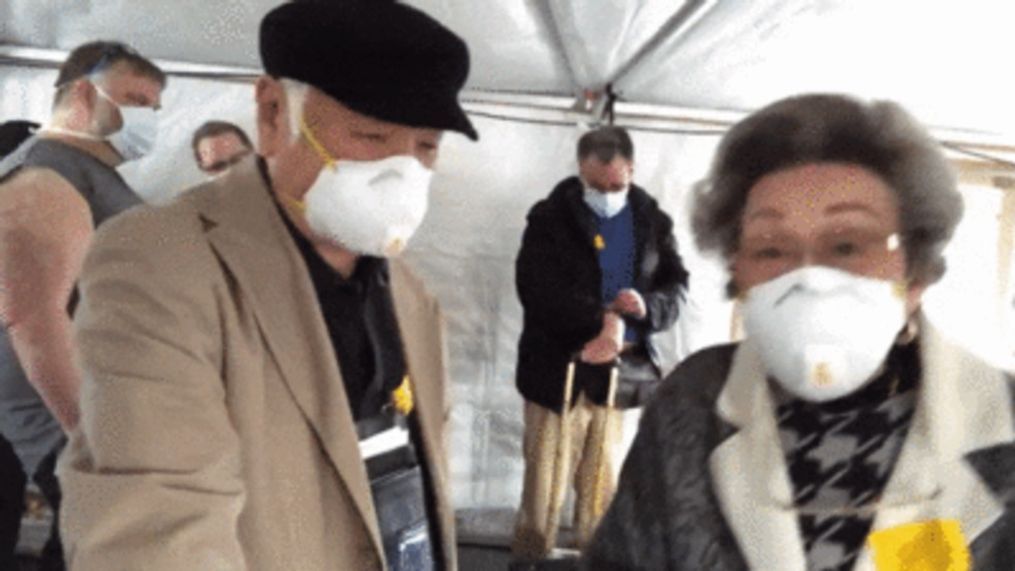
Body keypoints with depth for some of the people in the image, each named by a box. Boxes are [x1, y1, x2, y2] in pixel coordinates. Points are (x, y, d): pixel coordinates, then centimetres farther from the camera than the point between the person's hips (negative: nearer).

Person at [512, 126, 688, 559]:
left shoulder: (653, 221, 9)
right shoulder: (550, 217, -3)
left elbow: (677, 285, 10)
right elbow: (537, 288, -14)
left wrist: (648, 307, -13)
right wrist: (601, 319, -22)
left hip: (622, 374, 3)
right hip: (558, 371, -3)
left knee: (604, 487, 12)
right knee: (545, 484, 2)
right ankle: (530, 561, 17)